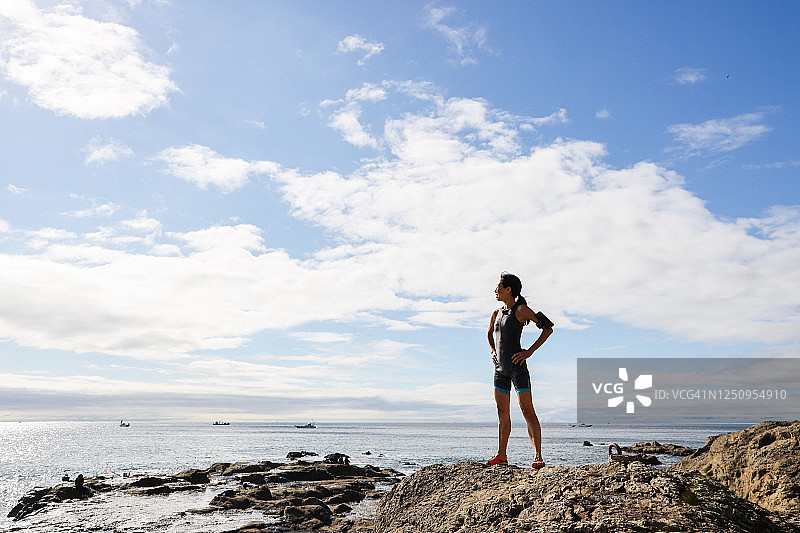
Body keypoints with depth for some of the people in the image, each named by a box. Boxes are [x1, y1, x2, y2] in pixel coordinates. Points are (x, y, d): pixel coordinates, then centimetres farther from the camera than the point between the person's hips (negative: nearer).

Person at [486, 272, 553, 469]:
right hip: (500, 368, 7)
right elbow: (490, 334, 34)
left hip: (516, 366, -7)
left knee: (527, 411, -10)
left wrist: (529, 352, -13)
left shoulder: (521, 310, -7)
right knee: (502, 413, 11)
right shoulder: (497, 313, 14)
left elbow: (548, 328, -9)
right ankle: (501, 455, 18)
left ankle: (538, 456, -10)